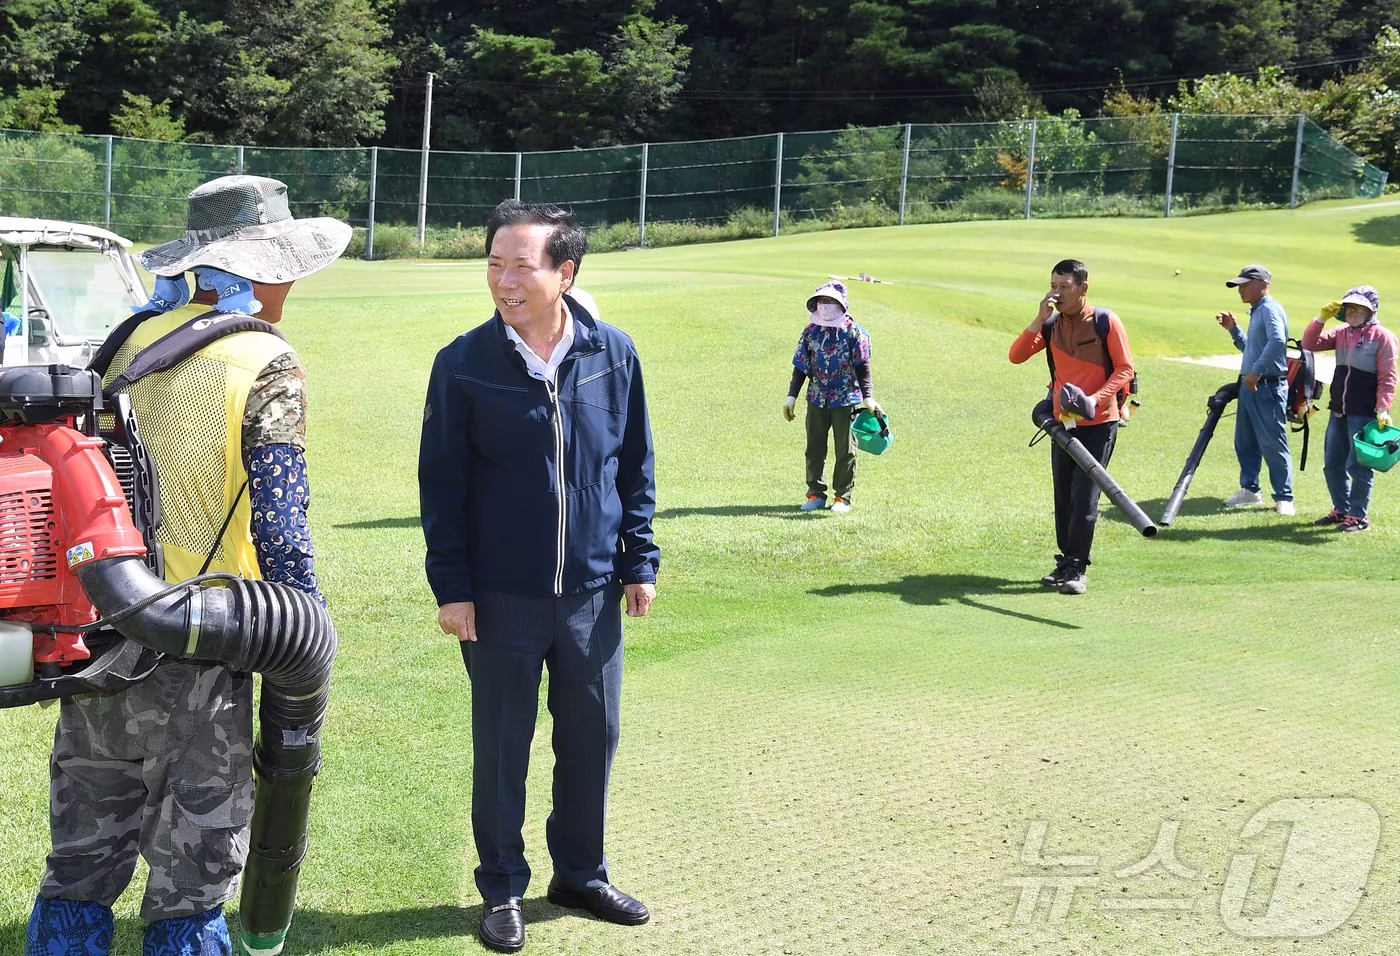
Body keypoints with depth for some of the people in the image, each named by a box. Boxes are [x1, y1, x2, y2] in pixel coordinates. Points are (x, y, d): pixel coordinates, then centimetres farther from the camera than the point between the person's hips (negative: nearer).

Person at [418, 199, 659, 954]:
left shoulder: (613, 355, -2)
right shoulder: (464, 365, -8)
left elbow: (636, 467, 6)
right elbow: (441, 485, -4)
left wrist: (639, 561, 4)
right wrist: (451, 586, -7)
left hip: (593, 592, 2)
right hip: (500, 595, -2)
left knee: (592, 737, 13)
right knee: (502, 746, 8)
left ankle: (581, 874, 32)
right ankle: (502, 889, 25)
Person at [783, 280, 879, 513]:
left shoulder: (853, 332, -5)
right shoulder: (810, 332, 4)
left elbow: (862, 368, -4)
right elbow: (800, 367, 10)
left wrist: (868, 397, -11)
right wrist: (791, 397, 8)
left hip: (845, 400, -3)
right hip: (816, 399, 3)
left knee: (845, 450, 3)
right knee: (814, 448, 6)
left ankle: (843, 496, 13)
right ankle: (815, 494, 16)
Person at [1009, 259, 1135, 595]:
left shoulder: (1106, 321, -9)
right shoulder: (1051, 325, 5)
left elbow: (1125, 368, -9)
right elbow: (1016, 356, -5)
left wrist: (1096, 399, -23)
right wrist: (1040, 318, -15)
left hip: (1098, 424, -5)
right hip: (1062, 423, 5)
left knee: (1084, 497, -9)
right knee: (1063, 497, 10)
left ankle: (1077, 570, -3)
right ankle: (1066, 563, 21)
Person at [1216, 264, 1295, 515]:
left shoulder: (1270, 310, -13)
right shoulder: (1256, 312, 18)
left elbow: (1277, 341, -30)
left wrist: (1257, 371, -30)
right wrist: (1233, 329, 20)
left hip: (1268, 388, -10)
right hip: (1250, 386, 10)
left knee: (1273, 443, -5)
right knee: (1244, 441, 16)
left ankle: (1284, 497, 1)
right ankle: (1250, 489, 27)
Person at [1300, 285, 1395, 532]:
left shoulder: (1383, 337, -8)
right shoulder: (1342, 333, 9)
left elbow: (1387, 378, -10)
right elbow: (1310, 344, 8)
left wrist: (1383, 409, -18)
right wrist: (1321, 319, -4)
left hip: (1364, 414, -7)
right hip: (1339, 411, 7)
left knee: (1359, 465, -4)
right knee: (1333, 463, 13)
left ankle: (1359, 516, 7)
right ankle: (1342, 509, 27)